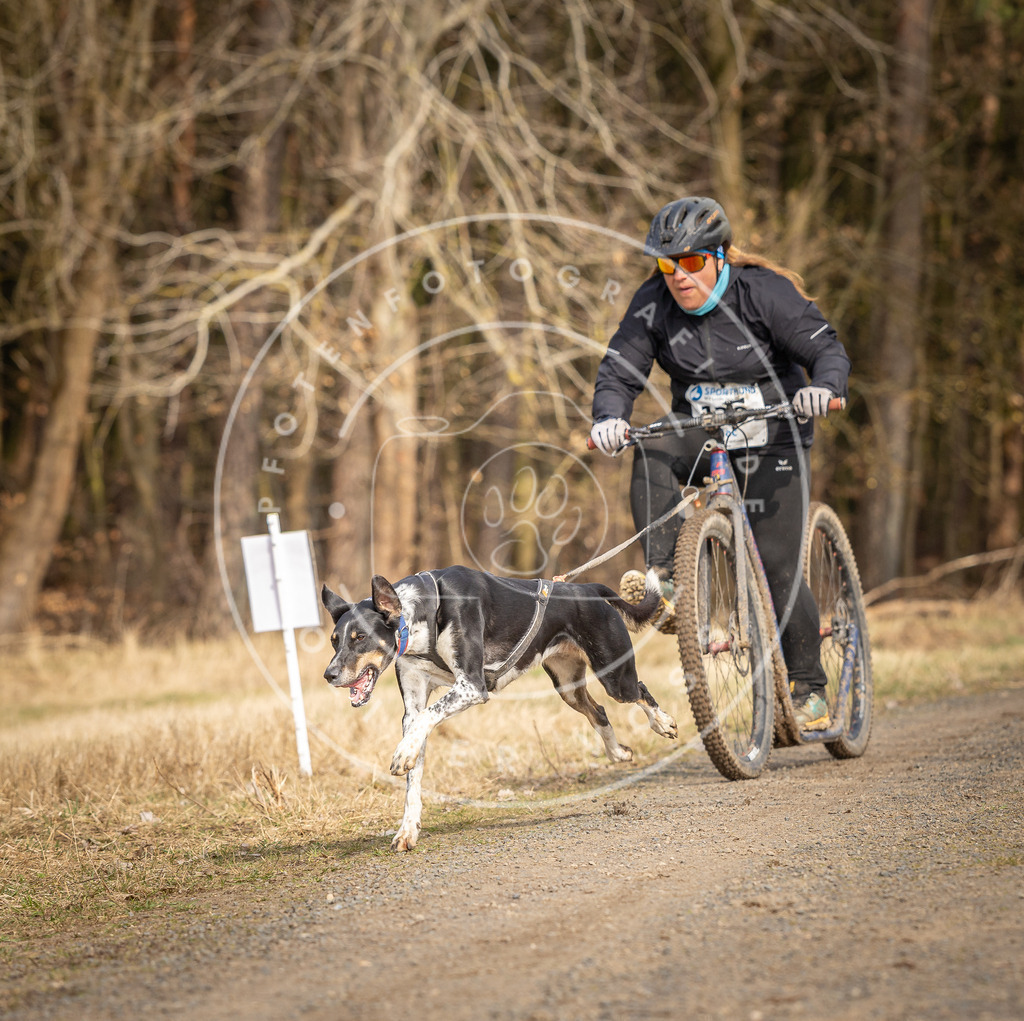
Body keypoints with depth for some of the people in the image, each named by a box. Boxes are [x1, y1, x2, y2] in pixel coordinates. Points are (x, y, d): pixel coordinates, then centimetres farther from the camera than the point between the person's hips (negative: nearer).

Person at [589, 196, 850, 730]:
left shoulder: (762, 291, -16)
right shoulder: (652, 305, -7)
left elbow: (827, 348, -18)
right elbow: (618, 372, -9)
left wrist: (822, 386, -41)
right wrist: (610, 417, -31)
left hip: (771, 439, -3)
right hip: (701, 437, 3)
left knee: (778, 567, -10)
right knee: (652, 451, -32)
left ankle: (809, 687, 6)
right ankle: (663, 579, -32)